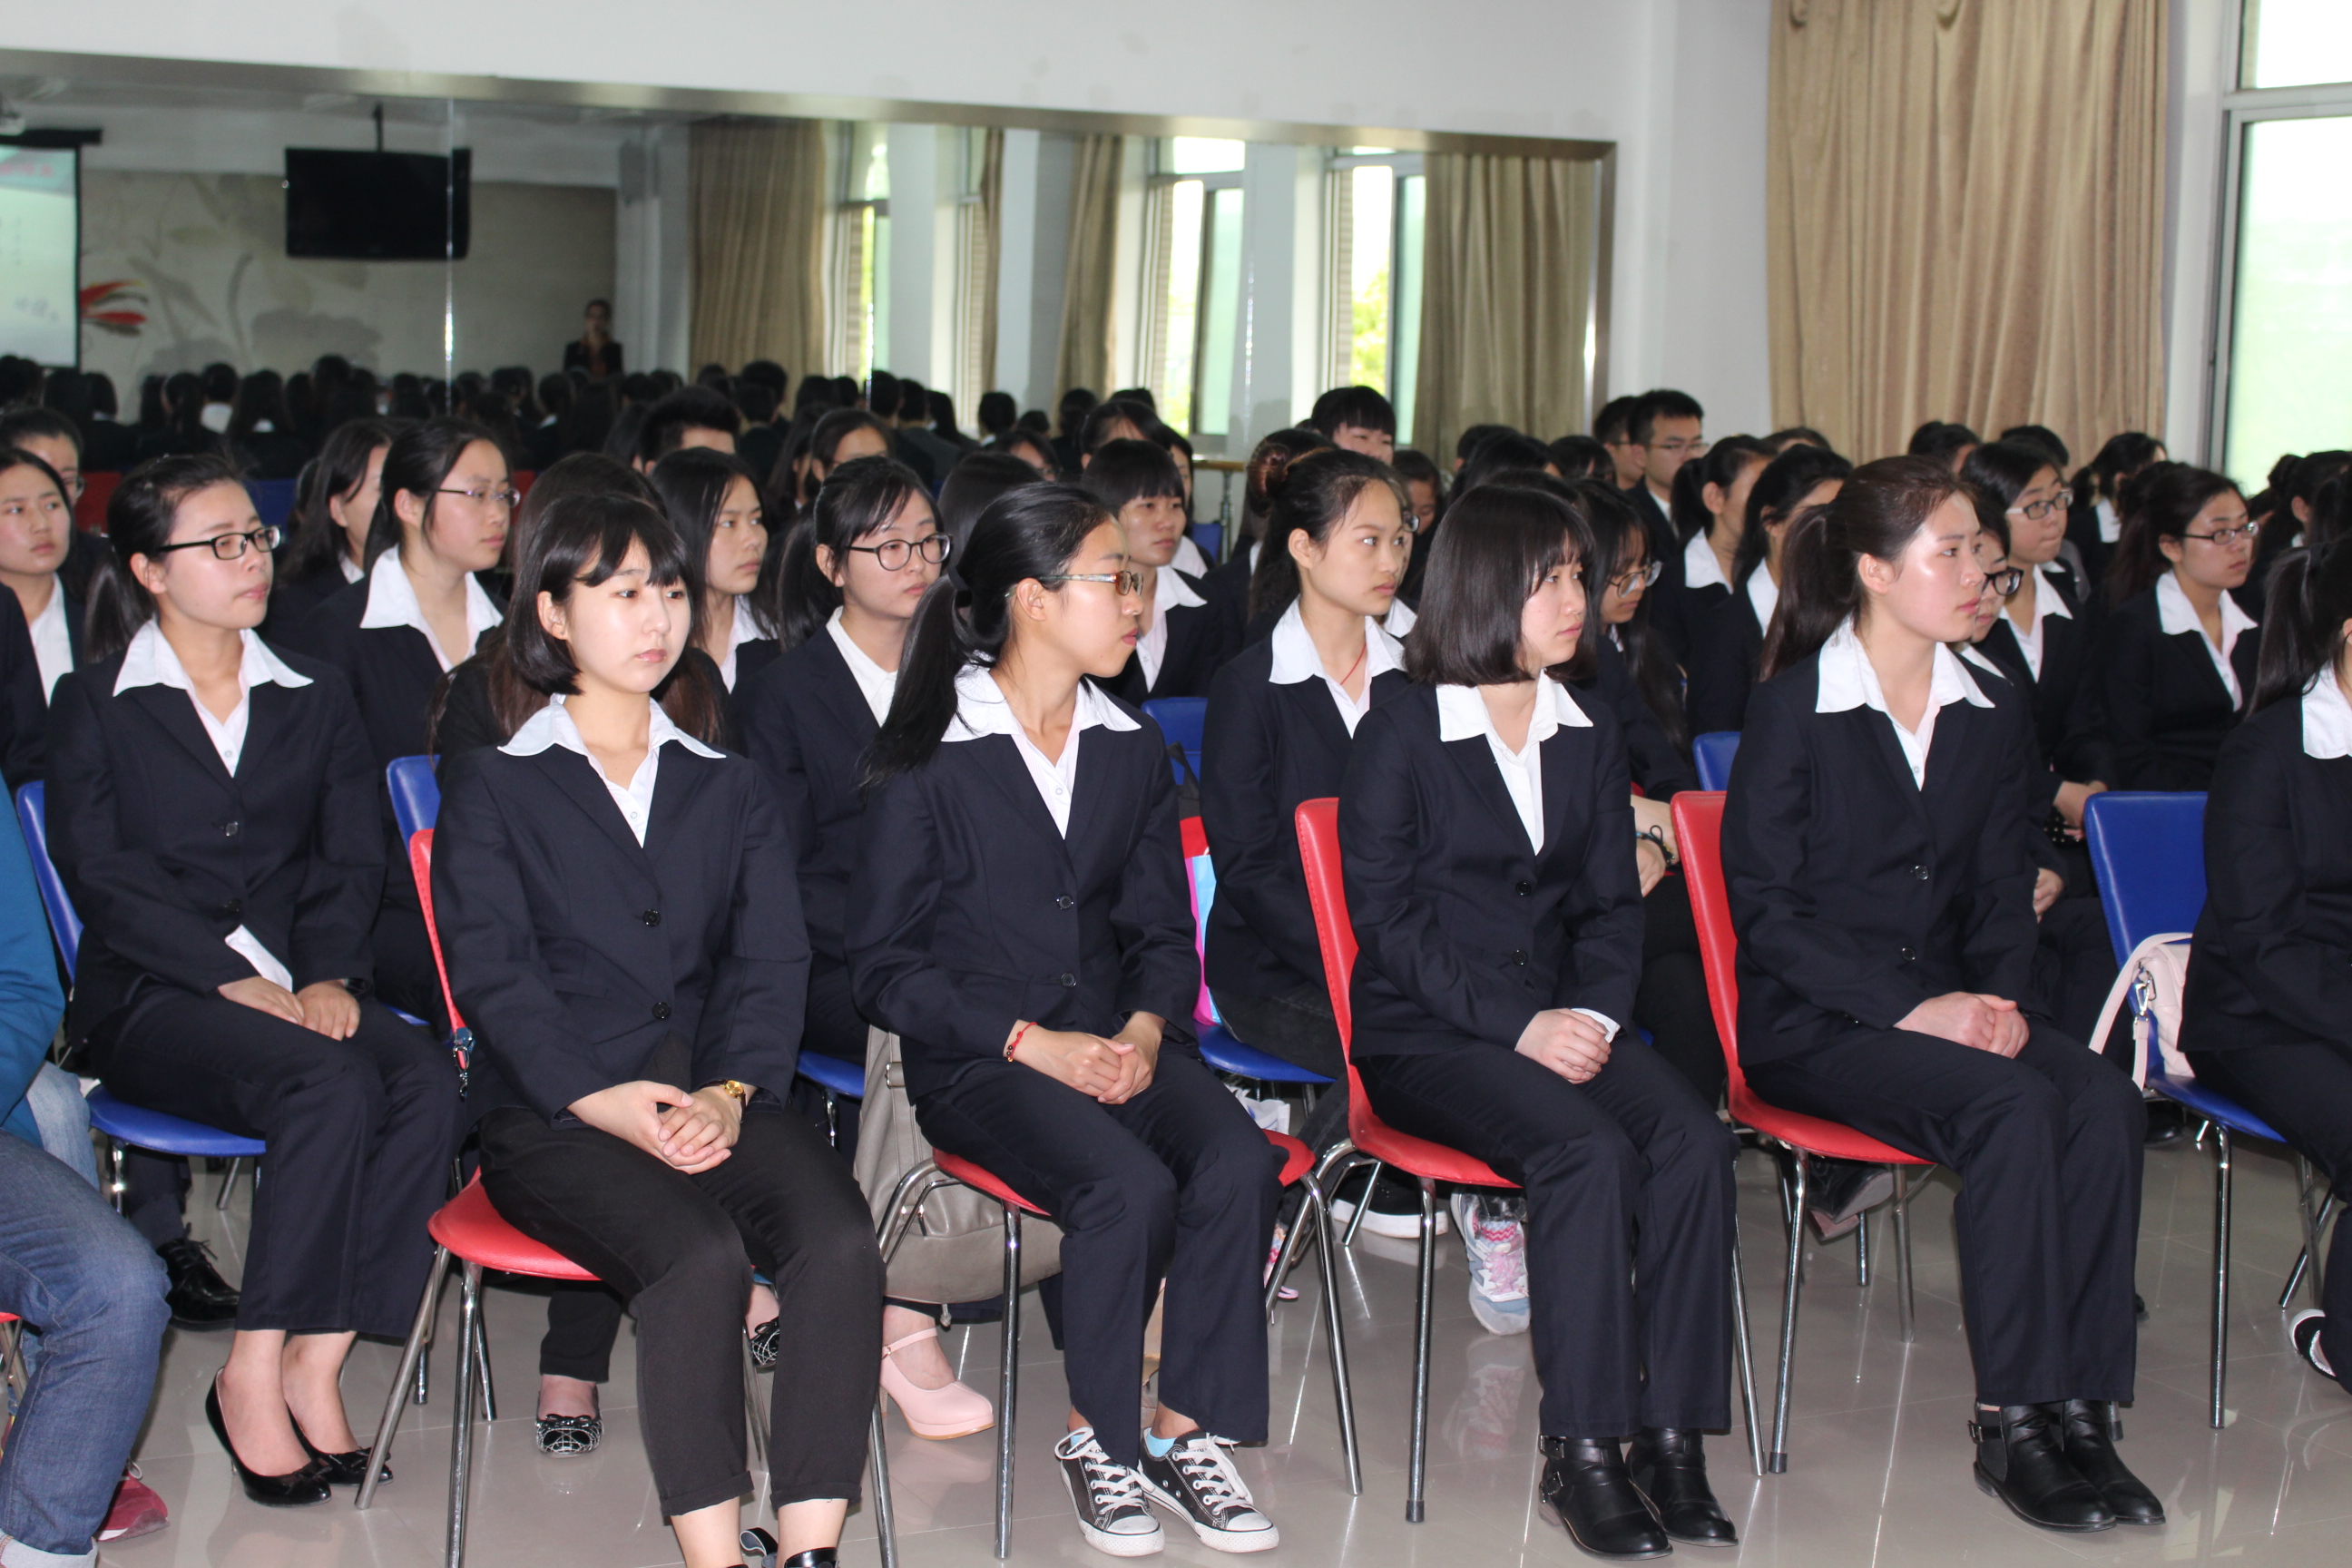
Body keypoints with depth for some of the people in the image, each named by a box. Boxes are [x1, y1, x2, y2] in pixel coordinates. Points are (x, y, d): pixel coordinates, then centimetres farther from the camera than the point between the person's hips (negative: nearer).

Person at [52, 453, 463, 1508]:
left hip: (300, 990, 4)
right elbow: (106, 882, -5)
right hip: (150, 999, -4)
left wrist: (329, 976, -11)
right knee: (334, 1081, -33)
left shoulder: (315, 700, 18)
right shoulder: (96, 707, 6)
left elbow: (354, 860, 9)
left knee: (428, 1083, -28)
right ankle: (253, 1376, -23)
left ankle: (313, 1363, -23)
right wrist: (241, 983, -17)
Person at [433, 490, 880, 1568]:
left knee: (840, 1242, -28)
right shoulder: (495, 787, 12)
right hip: (552, 1114, -3)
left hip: (719, 1101, 3)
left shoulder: (730, 789, 22)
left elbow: (771, 963, 9)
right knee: (701, 1254, -33)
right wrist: (600, 1098, -18)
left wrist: (731, 1092, -12)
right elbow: (493, 972, -2)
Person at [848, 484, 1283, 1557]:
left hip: (1113, 1039, 5)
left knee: (1238, 1162, -25)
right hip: (975, 1058, -5)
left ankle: (1186, 1434, -13)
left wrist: (1145, 1030, -7)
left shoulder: (1132, 749, 13)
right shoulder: (929, 761, -4)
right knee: (1128, 1186, -31)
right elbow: (883, 965, -6)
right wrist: (1029, 1042, -16)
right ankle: (1098, 1439, -9)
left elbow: (1162, 927, 15)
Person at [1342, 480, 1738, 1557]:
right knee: (1588, 1150, -31)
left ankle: (1669, 1437, -20)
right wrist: (1518, 1024, -18)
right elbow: (1388, 917, -9)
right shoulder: (1401, 735, -3)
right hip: (1424, 1035, -5)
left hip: (1563, 1017, 5)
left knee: (1694, 1139, -23)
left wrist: (1594, 1012, -8)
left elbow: (1611, 904, 13)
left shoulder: (1589, 739, 15)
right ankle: (1581, 1453, -24)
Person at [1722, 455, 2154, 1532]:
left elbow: (2003, 894, 14)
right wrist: (1911, 1009, -18)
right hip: (1812, 1024, -5)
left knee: (2105, 1103, -24)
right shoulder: (1793, 710, -6)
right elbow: (1764, 907, -10)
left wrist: (2000, 1000, -7)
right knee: (2013, 1104, -31)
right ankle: (2013, 1423, -23)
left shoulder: (1987, 718, 12)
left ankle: (2081, 1408, -20)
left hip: (1949, 1006, 6)